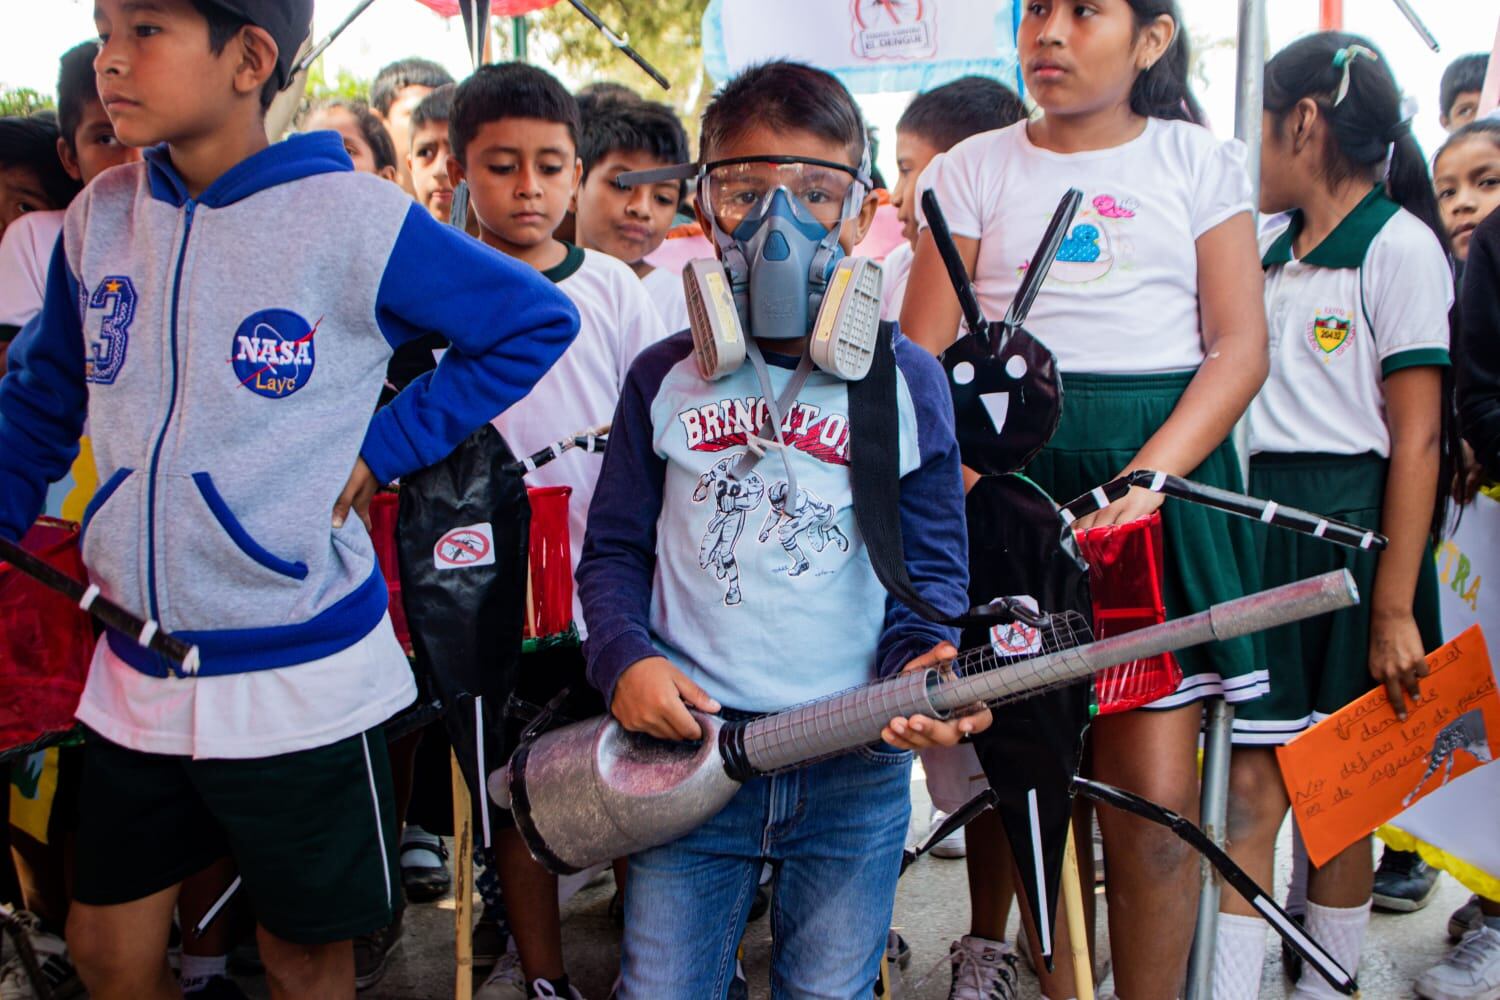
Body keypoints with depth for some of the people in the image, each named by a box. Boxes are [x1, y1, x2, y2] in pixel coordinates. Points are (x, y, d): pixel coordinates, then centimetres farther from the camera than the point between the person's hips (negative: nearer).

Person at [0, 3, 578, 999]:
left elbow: (538, 320, -6)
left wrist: (382, 449, -9)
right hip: (135, 674, 5)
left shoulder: (352, 219, -14)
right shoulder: (99, 217, 1)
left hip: (299, 680, -4)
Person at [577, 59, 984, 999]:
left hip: (856, 766, 0)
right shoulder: (667, 378, 3)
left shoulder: (906, 379, 0)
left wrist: (921, 657, -17)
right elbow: (615, 547, 8)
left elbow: (932, 563, 3)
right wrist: (626, 657, -10)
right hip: (687, 746, 1)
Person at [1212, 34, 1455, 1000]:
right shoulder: (1271, 247, 12)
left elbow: (1418, 441, -13)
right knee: (1252, 782, 1)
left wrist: (1395, 608, -16)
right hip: (1259, 524, 5)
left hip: (1349, 530, -5)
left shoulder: (1398, 245, -8)